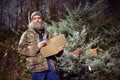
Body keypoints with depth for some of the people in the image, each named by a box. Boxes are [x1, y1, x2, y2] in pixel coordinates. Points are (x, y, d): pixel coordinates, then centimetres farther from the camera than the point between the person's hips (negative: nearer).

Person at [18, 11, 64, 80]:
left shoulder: (49, 34, 16)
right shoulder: (27, 34, 5)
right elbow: (21, 49, -4)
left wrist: (59, 50, -6)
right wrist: (37, 47, -15)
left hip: (52, 67, 3)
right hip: (37, 69, -3)